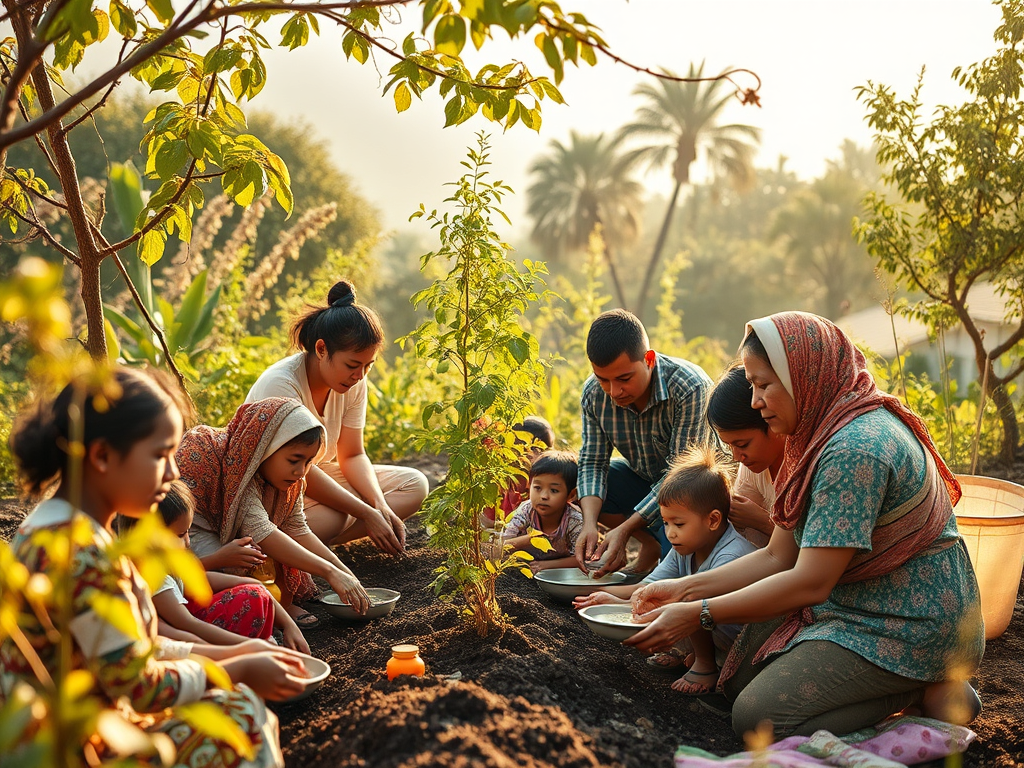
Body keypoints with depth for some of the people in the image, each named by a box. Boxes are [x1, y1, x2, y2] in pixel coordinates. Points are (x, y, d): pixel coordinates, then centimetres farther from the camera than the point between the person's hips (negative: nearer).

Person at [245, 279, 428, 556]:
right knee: (328, 517, -39)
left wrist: (381, 506, -18)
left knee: (414, 484, -7)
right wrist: (367, 514, -29)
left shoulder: (354, 383, -5)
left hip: (317, 475, 9)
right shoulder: (281, 384, -26)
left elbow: (352, 455, 1)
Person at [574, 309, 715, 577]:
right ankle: (652, 544, -1)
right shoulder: (593, 393, -16)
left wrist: (625, 529, -36)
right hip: (644, 479, 6)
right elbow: (593, 462, -11)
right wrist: (589, 524, -30)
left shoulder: (692, 388, -33)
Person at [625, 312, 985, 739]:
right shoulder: (821, 436, 7)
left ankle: (926, 691, -3)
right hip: (852, 604, 10)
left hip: (910, 624, -10)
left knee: (756, 717, -15)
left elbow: (810, 583, -26)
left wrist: (698, 615, -21)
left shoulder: (855, 449, -26)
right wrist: (685, 589, -1)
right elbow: (777, 557, 6)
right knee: (739, 679, 8)